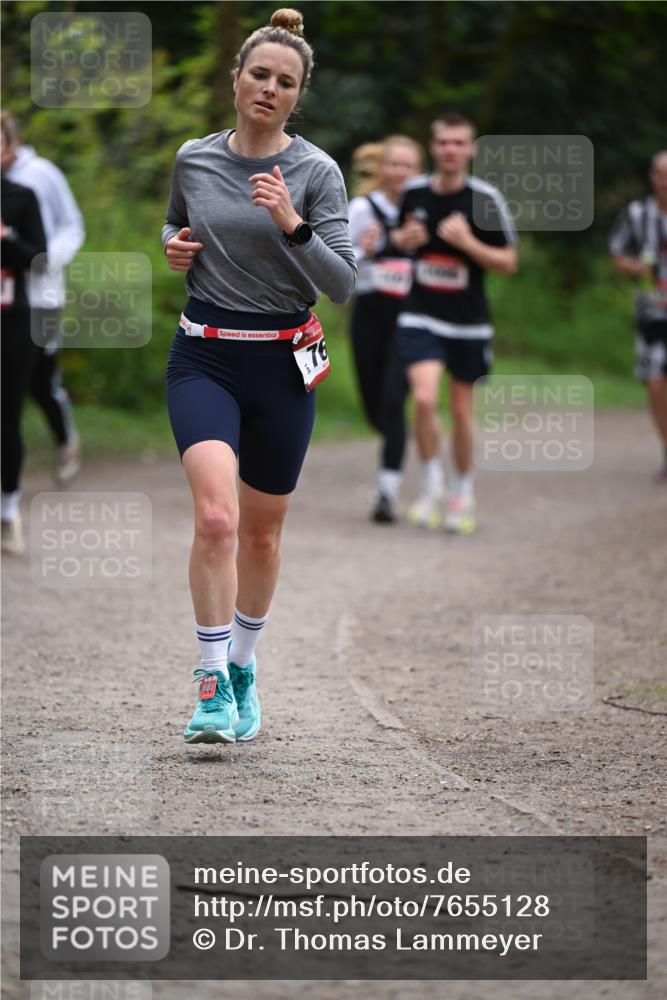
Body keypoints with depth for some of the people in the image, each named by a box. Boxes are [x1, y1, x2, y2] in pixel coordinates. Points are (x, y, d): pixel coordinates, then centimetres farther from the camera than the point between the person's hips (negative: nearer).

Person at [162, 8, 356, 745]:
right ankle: (213, 688, -15)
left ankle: (242, 669, 34)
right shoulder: (194, 159, 2)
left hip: (283, 365, 0)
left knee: (262, 532, 12)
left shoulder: (316, 172, -5)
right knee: (216, 517, -20)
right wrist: (175, 247, 1)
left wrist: (293, 225, -25)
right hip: (204, 358, 0)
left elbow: (341, 284, -10)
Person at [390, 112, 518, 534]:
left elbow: (509, 262, -5)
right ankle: (432, 486, 0)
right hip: (421, 317, 1)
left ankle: (464, 492, 29)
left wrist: (468, 242, -21)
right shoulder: (414, 192, 1)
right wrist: (404, 239, -5)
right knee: (424, 399, -19)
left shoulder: (486, 199, -7)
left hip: (469, 321, -1)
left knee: (462, 410, 9)